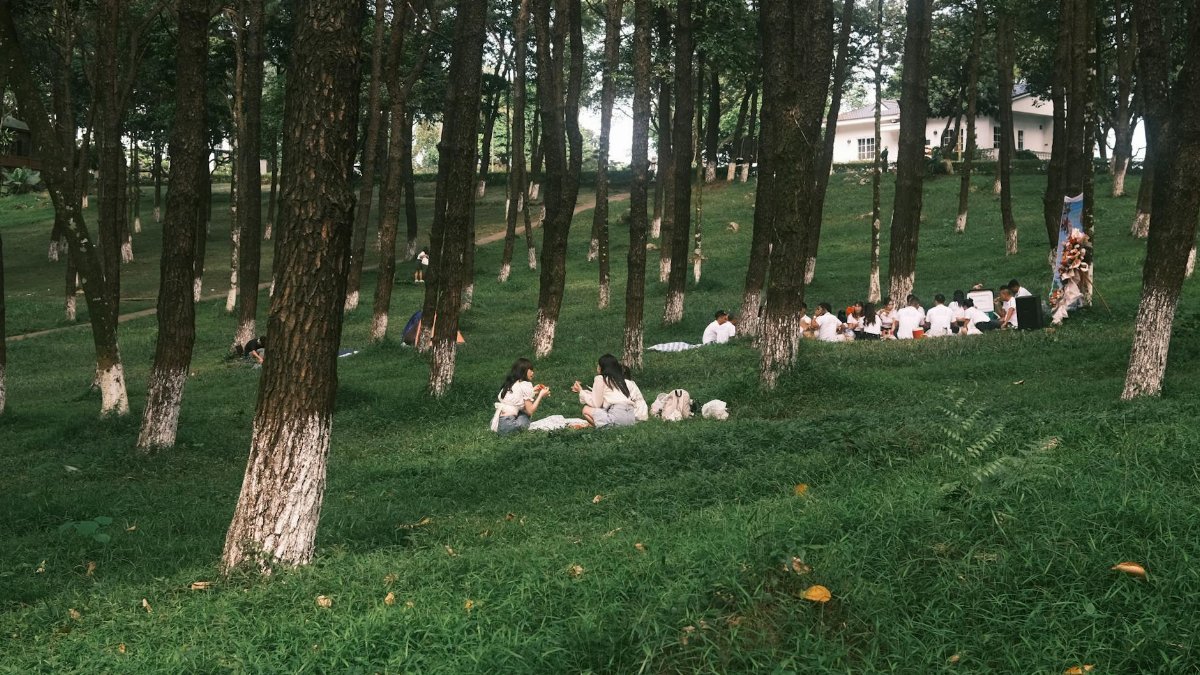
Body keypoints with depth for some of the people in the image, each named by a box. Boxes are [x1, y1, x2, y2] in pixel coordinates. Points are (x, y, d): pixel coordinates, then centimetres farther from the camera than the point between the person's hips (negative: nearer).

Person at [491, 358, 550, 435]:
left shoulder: (509, 383, 17)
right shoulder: (525, 385, -5)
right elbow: (530, 411, -6)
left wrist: (532, 391, 24)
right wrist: (541, 395, 5)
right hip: (507, 426, -7)